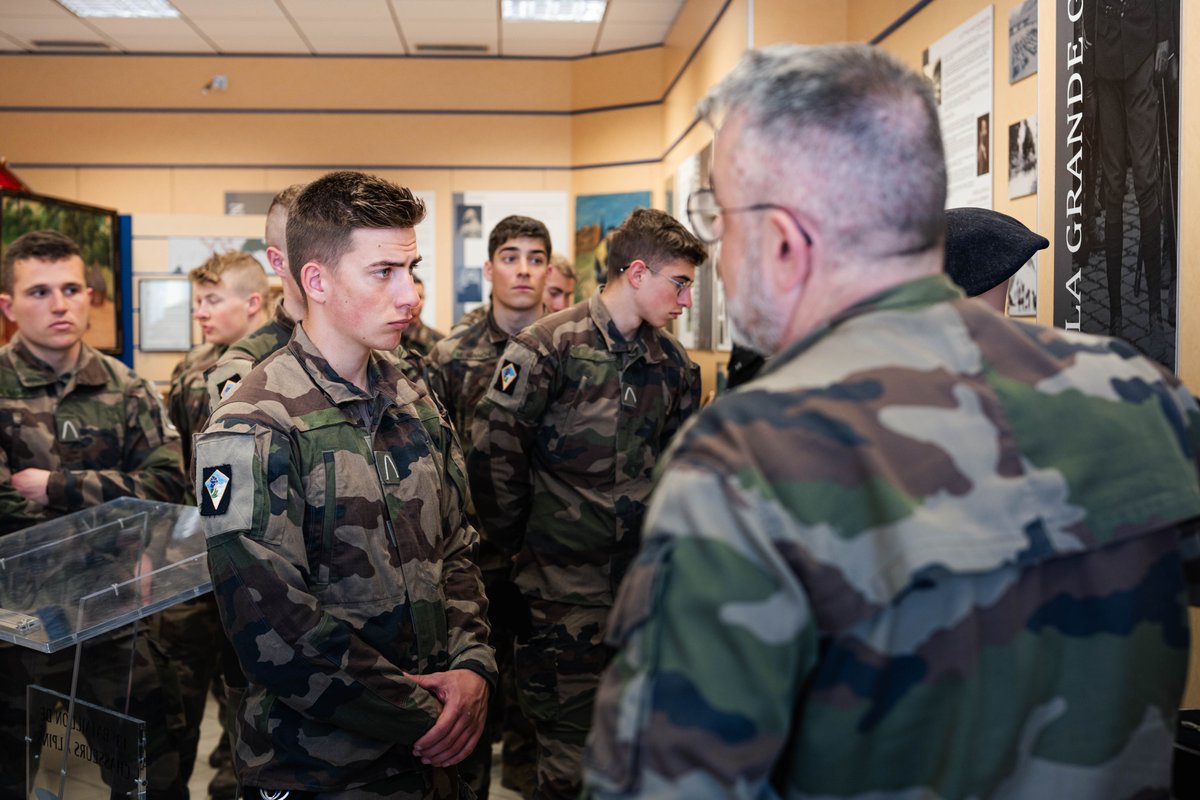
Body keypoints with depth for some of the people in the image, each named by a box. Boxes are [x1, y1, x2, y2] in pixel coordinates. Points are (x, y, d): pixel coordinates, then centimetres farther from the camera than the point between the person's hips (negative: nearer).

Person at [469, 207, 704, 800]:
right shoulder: (549, 347, -12)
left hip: (640, 584, 6)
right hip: (563, 589, -5)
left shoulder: (673, 365, 8)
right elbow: (492, 452, -12)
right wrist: (520, 543, -4)